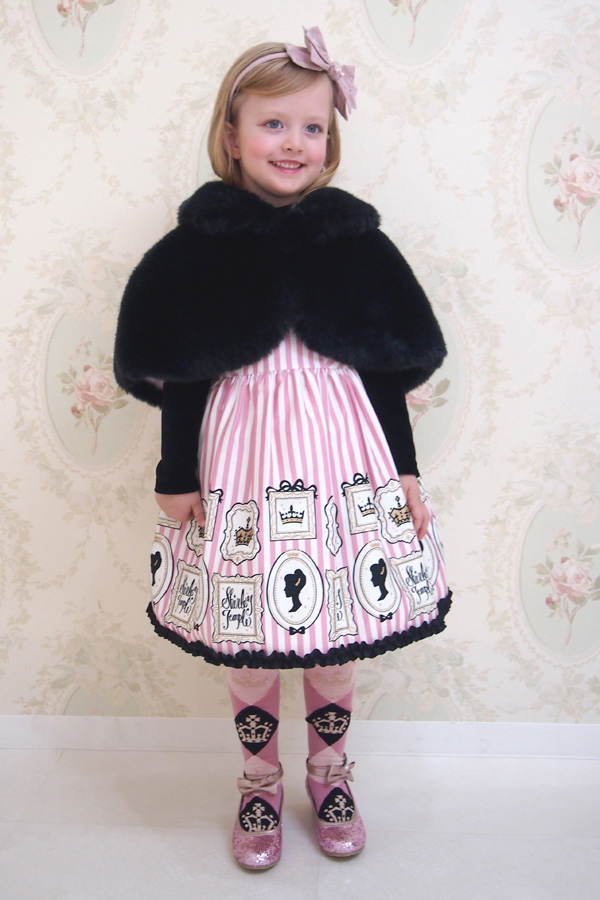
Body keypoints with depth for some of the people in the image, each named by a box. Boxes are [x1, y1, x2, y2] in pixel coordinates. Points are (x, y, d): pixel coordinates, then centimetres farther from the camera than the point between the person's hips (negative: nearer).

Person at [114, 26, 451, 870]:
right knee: (250, 639, 10)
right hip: (242, 455, -1)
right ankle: (260, 781, 35)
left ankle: (330, 774, 37)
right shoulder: (199, 244, -1)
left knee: (338, 632, 12)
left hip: (342, 453, 2)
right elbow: (178, 377, 1)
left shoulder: (353, 239, 4)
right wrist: (177, 479, -2)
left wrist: (406, 470, 4)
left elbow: (387, 369, 6)